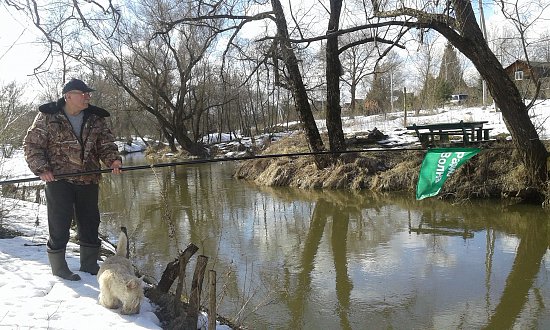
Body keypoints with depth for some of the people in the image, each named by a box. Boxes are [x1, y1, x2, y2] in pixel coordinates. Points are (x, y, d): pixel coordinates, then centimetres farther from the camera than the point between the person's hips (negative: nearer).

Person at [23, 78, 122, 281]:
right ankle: (58, 267, 16)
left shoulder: (96, 119, 7)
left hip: (88, 179, 4)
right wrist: (41, 169, -13)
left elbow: (106, 144, 5)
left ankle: (89, 264, 25)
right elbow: (32, 145, 0)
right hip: (58, 179, -4)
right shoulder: (47, 117, -3)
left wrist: (113, 160, -16)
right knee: (59, 223, 0)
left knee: (90, 222, 10)